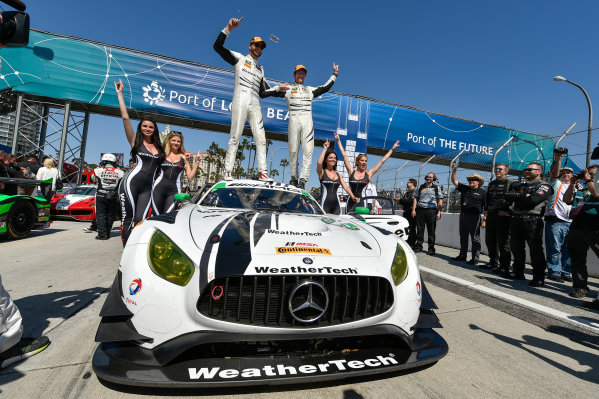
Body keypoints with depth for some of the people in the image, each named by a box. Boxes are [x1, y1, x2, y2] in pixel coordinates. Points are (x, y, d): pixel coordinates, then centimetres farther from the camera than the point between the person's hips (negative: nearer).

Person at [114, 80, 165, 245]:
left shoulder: (159, 147, 19)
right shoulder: (135, 141, 10)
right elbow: (125, 117, 3)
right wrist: (120, 93, 5)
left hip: (147, 187, 3)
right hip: (131, 182, -3)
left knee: (140, 220, -5)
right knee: (128, 218, -5)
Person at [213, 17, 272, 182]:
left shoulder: (260, 69, 29)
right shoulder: (239, 58, 14)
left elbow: (265, 90, 26)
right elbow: (217, 46, 3)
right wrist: (228, 28, -8)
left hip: (255, 105, 5)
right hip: (240, 102, -5)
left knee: (261, 138, -5)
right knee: (235, 137, -11)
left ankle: (262, 172, -5)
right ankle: (228, 172, -10)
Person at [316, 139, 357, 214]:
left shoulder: (338, 175, 17)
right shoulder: (322, 172, 3)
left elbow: (345, 186, 8)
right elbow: (319, 163, -18)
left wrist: (353, 197, -8)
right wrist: (325, 149, -8)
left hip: (336, 204, 5)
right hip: (325, 203, -5)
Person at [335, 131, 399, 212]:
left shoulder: (369, 174, 6)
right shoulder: (352, 172, 7)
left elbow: (382, 161, 11)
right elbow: (344, 156, 10)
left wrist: (392, 149, 16)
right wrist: (339, 141, 13)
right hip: (351, 202, 1)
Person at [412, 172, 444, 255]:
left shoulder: (436, 188, 10)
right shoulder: (421, 187, 15)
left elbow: (440, 201, 6)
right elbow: (415, 199, 13)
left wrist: (439, 212, -4)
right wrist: (413, 210, 2)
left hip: (431, 211, -1)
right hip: (420, 210, 2)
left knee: (431, 231, 1)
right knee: (419, 229, 2)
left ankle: (431, 248, 8)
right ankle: (418, 246, 9)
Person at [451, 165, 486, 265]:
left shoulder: (482, 192, -1)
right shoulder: (465, 189, 13)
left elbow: (486, 206, -4)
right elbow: (454, 181, 13)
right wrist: (454, 171, 0)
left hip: (474, 217, -6)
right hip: (463, 215, 6)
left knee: (475, 238, -2)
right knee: (463, 237, 13)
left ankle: (475, 259, 2)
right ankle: (462, 255, 24)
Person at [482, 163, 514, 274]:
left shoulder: (510, 183, 1)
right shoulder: (491, 184, 19)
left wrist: (509, 212, -13)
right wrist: (485, 217, 15)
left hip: (503, 215, -6)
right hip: (491, 215, 6)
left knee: (503, 242, -4)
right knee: (490, 241, 9)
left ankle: (504, 266, 5)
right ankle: (493, 263, 22)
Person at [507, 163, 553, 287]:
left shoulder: (544, 186, 2)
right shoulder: (520, 185, 21)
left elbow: (534, 199, -15)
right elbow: (509, 195, 5)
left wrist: (517, 198, -1)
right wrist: (524, 196, -7)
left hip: (532, 220, -6)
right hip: (516, 219, 6)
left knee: (535, 249, -5)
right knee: (516, 247, 12)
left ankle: (539, 277, 3)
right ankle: (518, 273, 25)